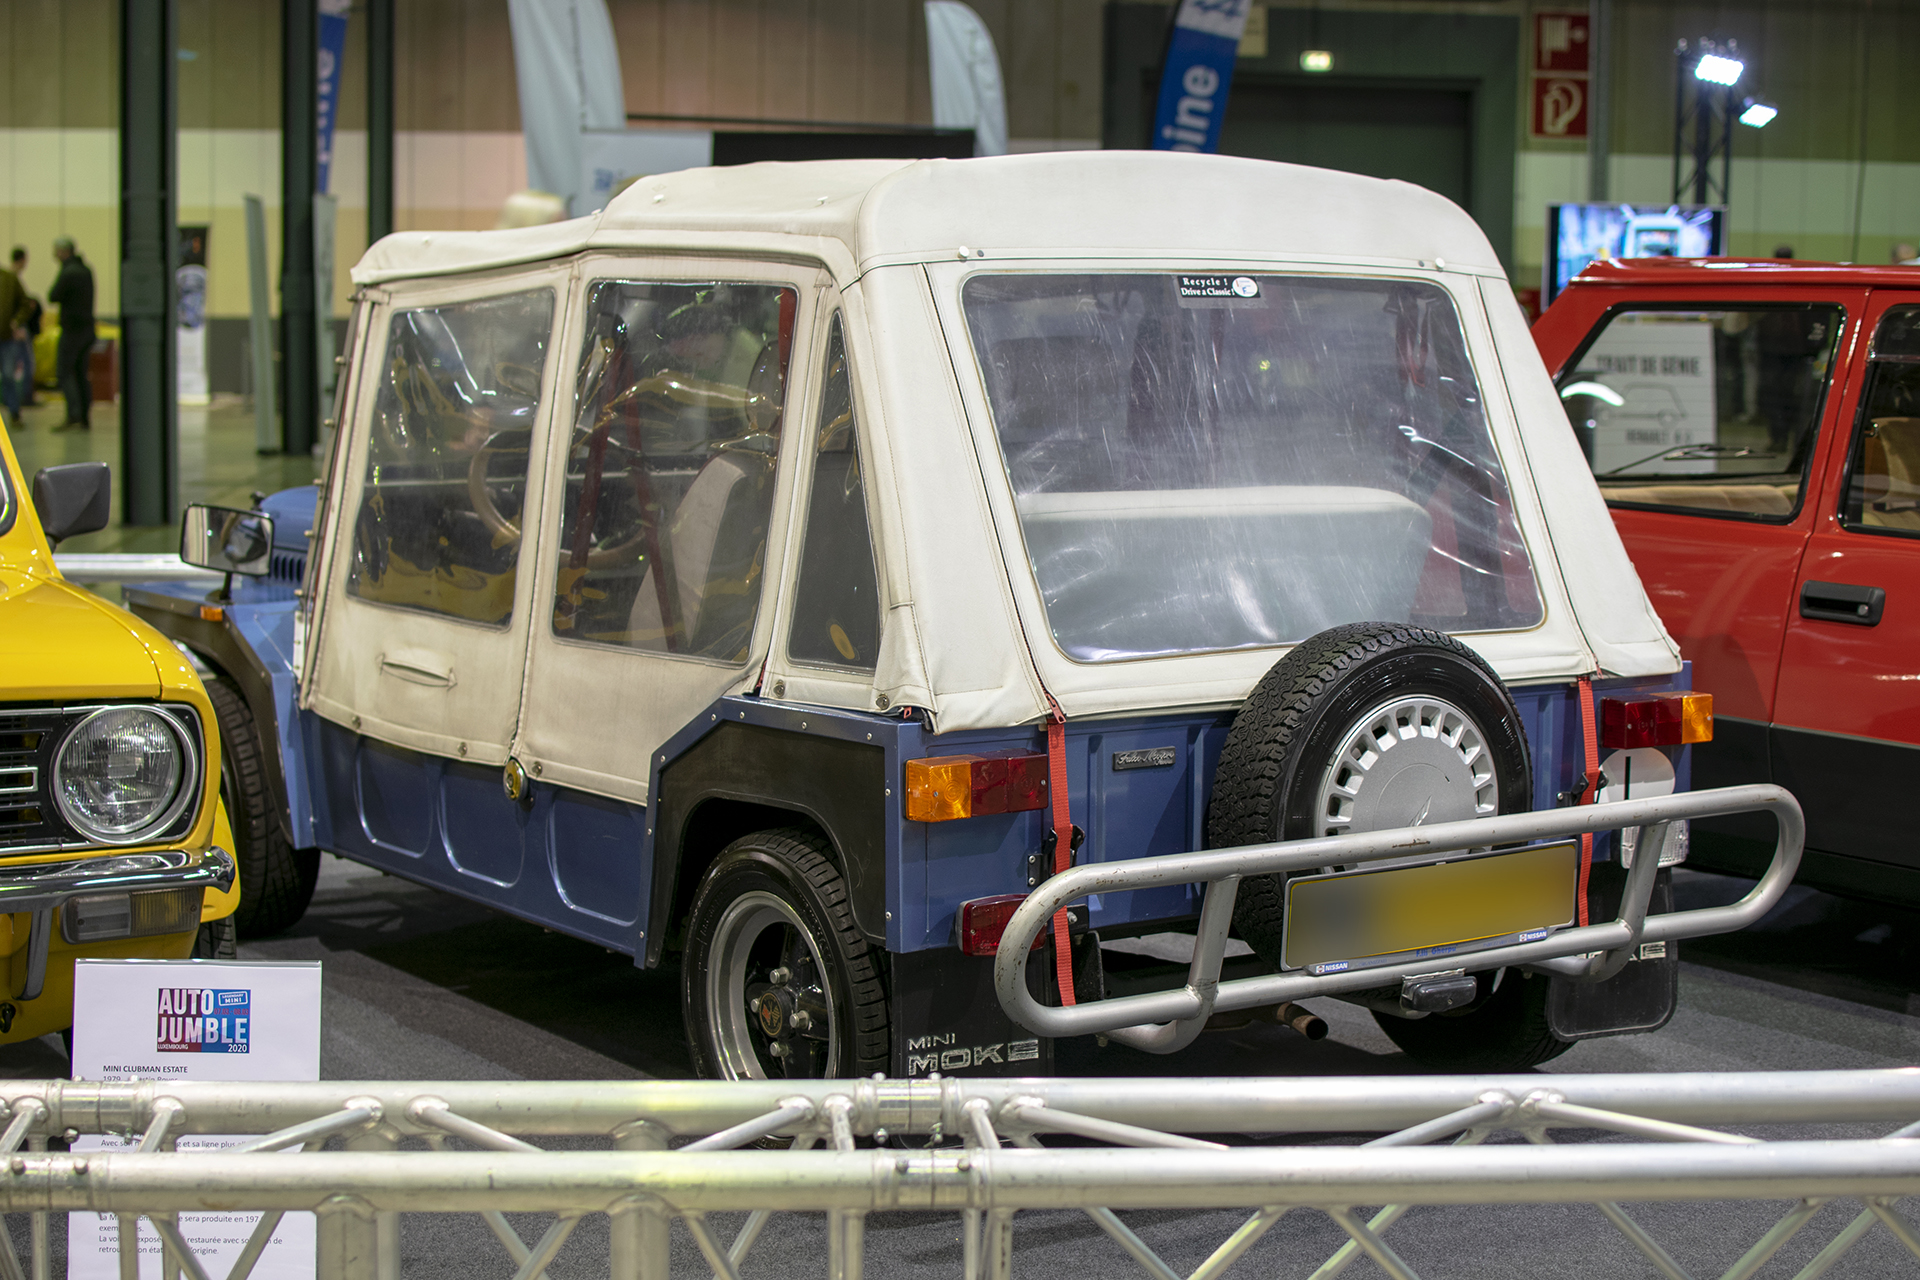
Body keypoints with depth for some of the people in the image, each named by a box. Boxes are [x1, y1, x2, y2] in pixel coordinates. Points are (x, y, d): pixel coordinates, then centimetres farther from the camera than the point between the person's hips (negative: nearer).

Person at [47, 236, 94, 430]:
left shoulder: (68, 272, -16)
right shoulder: (86, 270, 11)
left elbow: (53, 297, -14)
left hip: (72, 327, -8)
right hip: (88, 326, 8)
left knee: (65, 372, -7)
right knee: (81, 374, 11)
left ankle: (74, 417, -16)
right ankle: (85, 418, 9)